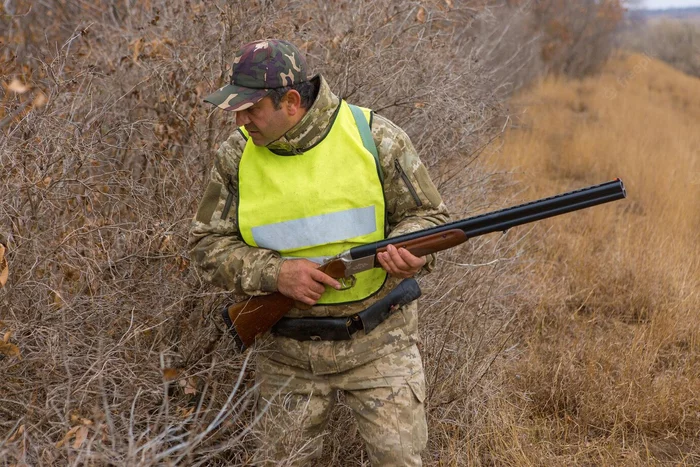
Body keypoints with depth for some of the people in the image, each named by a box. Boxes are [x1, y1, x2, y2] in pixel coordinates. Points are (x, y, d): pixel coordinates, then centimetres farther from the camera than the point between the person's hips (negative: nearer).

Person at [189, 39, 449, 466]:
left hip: (377, 340, -2)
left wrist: (410, 249, -26)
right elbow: (209, 245, -2)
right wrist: (276, 273, -19)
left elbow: (428, 216, -2)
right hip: (287, 350, 2)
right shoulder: (237, 155, -4)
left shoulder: (375, 138, -10)